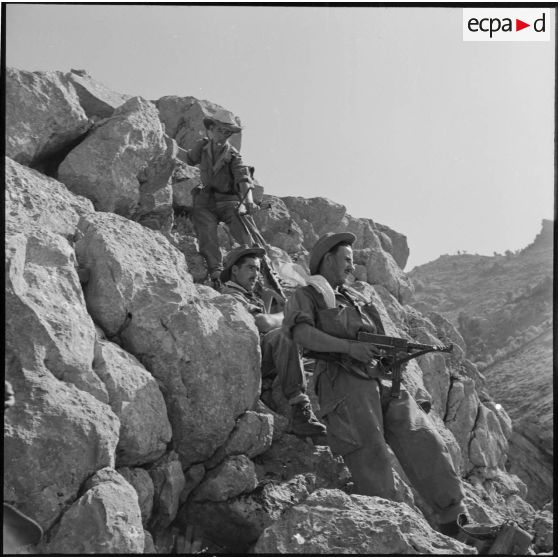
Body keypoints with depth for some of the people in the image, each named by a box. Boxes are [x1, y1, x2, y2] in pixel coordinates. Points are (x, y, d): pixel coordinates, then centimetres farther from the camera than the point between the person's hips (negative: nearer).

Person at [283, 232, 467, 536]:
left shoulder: (352, 298, 32)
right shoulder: (305, 297, 12)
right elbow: (302, 333, -9)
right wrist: (349, 346, -19)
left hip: (381, 381, 6)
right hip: (344, 384, -5)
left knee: (422, 441, -10)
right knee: (371, 454, -19)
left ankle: (456, 523, -14)